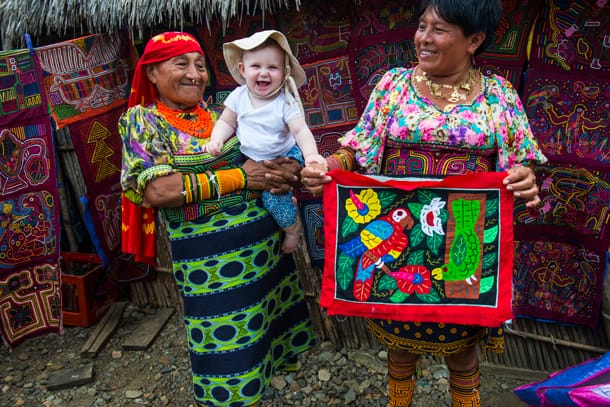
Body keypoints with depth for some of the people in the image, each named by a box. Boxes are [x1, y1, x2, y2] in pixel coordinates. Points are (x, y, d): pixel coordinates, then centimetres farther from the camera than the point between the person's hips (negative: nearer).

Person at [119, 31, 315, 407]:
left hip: (265, 243, 5)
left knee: (259, 341, 17)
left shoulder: (219, 114, 10)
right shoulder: (142, 120, -3)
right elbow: (156, 190, -17)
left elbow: (277, 151, 15)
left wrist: (288, 170, -11)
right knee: (225, 355, 5)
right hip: (209, 259, -5)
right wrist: (239, 177, -18)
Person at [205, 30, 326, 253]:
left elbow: (301, 131, -23)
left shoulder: (286, 102, -17)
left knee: (273, 195, -20)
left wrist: (311, 154, -41)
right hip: (249, 159, 6)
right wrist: (216, 140, -17)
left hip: (282, 158, -5)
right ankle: (289, 202, 19)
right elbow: (226, 122, 3)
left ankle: (293, 229, 8)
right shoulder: (239, 96, -6)